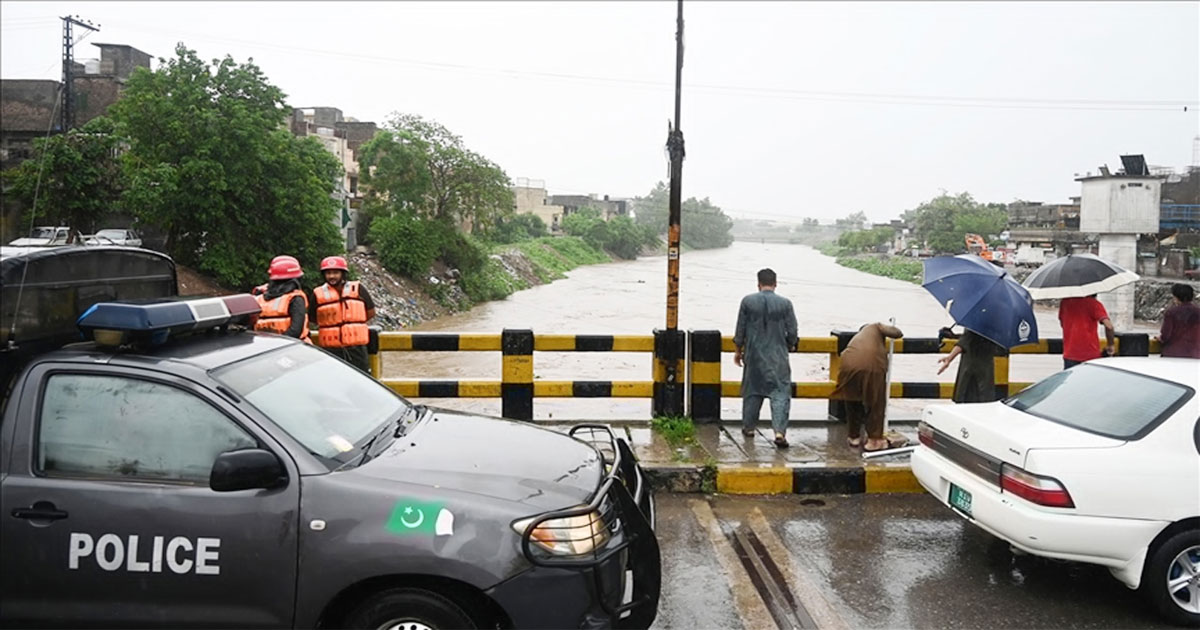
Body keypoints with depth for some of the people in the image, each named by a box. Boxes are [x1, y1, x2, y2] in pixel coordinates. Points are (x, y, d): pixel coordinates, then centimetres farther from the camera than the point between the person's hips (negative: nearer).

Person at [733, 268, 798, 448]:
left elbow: (740, 331, 1)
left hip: (754, 355, 2)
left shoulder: (748, 301, -3)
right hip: (778, 357, -1)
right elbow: (792, 333, -1)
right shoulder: (785, 304, -5)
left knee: (752, 392, 16)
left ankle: (748, 427, 26)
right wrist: (788, 346, 20)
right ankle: (780, 431, -14)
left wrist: (738, 351, 14)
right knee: (780, 393, -2)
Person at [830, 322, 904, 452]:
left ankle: (854, 437, 35)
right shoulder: (875, 327, 25)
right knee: (876, 404, 13)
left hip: (849, 366, 5)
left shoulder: (856, 338, 37)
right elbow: (897, 333, 10)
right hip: (871, 366, -4)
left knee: (853, 403, 24)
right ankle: (874, 441, 17)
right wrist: (893, 329, 35)